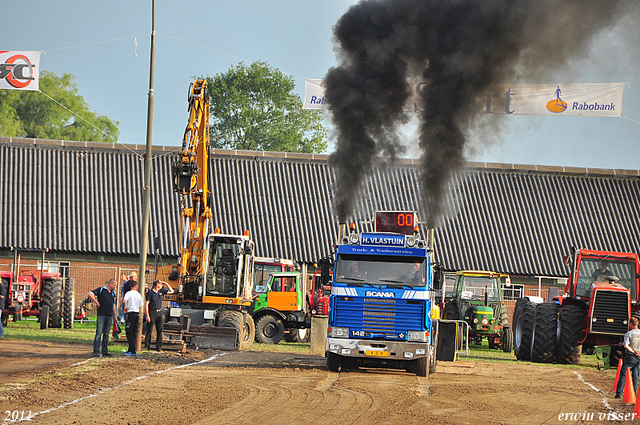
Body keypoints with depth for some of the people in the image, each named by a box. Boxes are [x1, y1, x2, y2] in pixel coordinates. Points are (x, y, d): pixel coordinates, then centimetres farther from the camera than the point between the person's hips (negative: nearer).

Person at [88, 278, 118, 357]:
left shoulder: (113, 293, 19)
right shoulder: (101, 290, -1)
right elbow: (90, 294, -11)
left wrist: (114, 315, 23)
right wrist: (97, 302, -12)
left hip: (110, 315, 6)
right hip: (101, 314, -6)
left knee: (106, 334, 9)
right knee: (99, 334, -8)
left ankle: (105, 351, 14)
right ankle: (96, 351, -9)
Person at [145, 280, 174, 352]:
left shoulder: (161, 291, 11)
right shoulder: (150, 293, -6)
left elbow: (171, 291, 22)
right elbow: (146, 304, -8)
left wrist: (166, 284, 10)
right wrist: (147, 315, -14)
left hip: (159, 313, 5)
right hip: (152, 313, -5)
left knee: (160, 330, 2)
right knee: (149, 330, -2)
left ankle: (158, 346, 6)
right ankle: (147, 346, 5)